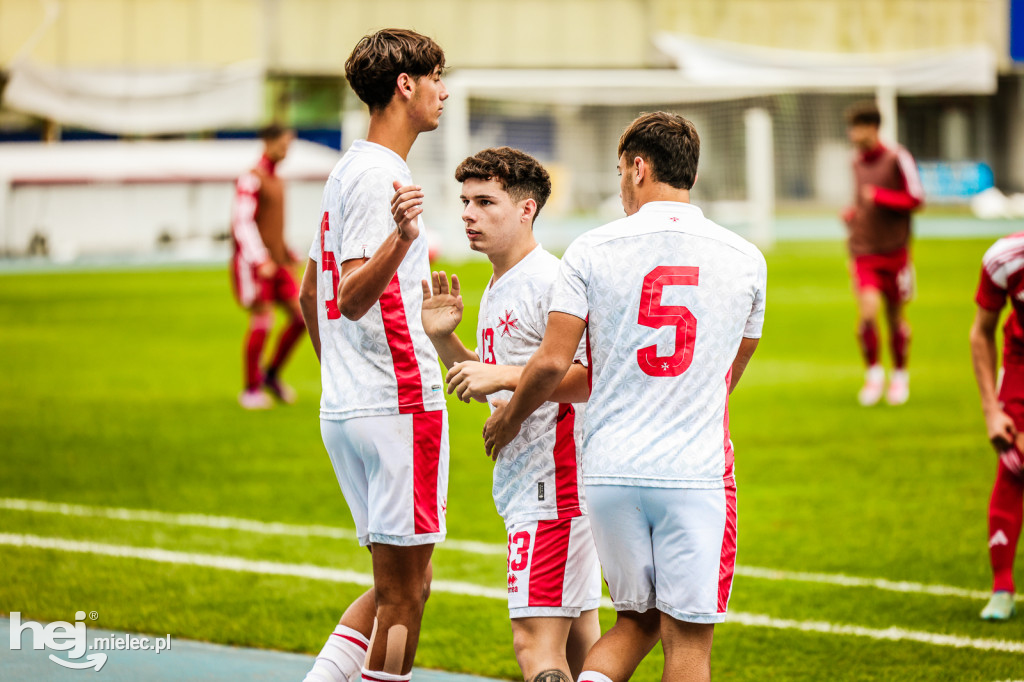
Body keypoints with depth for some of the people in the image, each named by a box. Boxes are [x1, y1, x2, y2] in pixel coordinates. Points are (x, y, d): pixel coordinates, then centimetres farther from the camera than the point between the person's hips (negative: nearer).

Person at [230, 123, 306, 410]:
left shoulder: (277, 181, 17)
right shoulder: (251, 180, -11)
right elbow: (242, 222, -19)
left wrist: (288, 255, 20)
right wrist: (260, 260, -24)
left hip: (276, 263, 8)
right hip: (253, 263, -8)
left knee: (302, 315, -1)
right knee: (262, 320, -11)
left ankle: (272, 375, 13)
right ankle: (251, 390, -1)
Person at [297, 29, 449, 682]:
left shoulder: (347, 172, 16)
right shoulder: (378, 175, -14)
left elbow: (312, 295, 25)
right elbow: (352, 299, -23)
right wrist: (403, 238, -39)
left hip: (343, 406, 10)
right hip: (400, 404, -10)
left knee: (404, 583, 14)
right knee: (404, 593, -3)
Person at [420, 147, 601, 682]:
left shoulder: (550, 282, -14)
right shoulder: (498, 288, 17)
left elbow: (593, 378, -22)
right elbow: (488, 389, 27)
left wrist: (503, 376, -21)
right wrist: (444, 340, 11)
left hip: (553, 490, -11)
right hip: (522, 486, 11)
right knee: (577, 638, 14)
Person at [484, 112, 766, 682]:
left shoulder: (592, 251, -2)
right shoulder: (745, 259, 3)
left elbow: (552, 363, -5)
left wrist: (509, 419, 14)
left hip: (611, 470, 1)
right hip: (698, 472, -1)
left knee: (637, 623, 18)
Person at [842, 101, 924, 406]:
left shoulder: (898, 158, -7)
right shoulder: (857, 163, 10)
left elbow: (916, 199, -10)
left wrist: (879, 196, -18)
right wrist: (851, 215, 5)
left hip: (894, 251, -3)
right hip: (864, 252, 3)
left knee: (896, 317, 7)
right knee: (868, 312, -16)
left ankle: (900, 376, 27)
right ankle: (873, 373, 2)